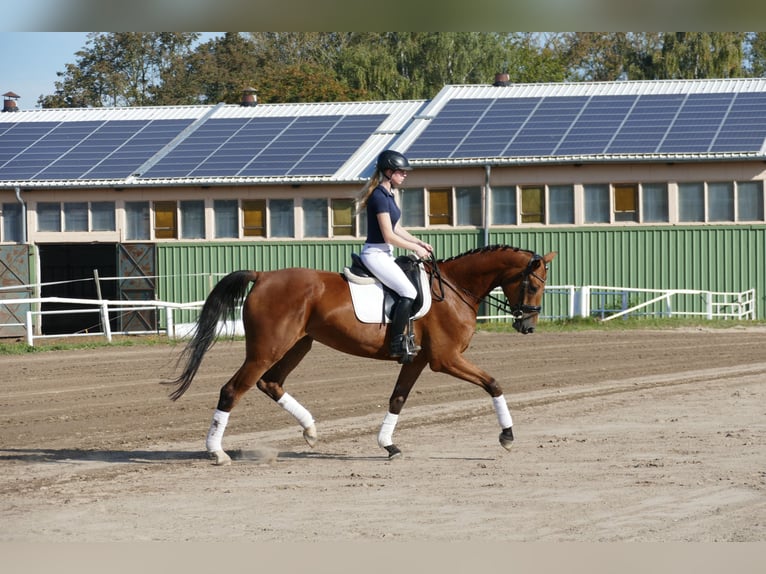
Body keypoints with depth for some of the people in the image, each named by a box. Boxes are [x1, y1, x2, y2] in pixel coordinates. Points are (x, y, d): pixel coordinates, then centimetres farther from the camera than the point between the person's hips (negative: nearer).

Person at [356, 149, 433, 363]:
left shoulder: (388, 195, 13)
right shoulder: (380, 197, -18)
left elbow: (397, 228, 20)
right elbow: (389, 235, -20)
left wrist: (419, 242, 10)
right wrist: (415, 248, -11)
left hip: (384, 254, 11)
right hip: (375, 254, -11)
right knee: (409, 292, -21)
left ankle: (405, 336, 17)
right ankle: (397, 344, -18)